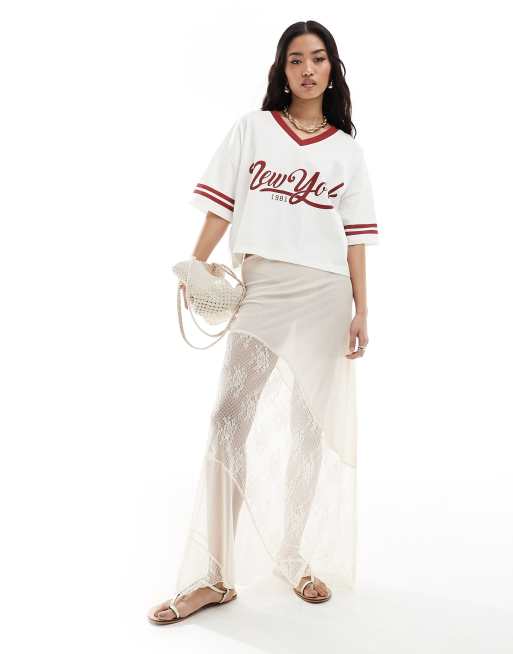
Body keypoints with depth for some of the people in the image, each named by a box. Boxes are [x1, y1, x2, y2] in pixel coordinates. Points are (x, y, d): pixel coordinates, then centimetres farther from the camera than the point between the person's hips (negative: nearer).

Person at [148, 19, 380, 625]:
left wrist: (361, 311, 3)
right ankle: (213, 576, -2)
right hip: (260, 287, -1)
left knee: (310, 427, 6)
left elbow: (355, 237, 9)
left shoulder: (347, 150, 12)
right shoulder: (252, 128, 9)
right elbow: (221, 207, 4)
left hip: (325, 294, 2)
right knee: (229, 421, -9)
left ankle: (292, 555, 21)